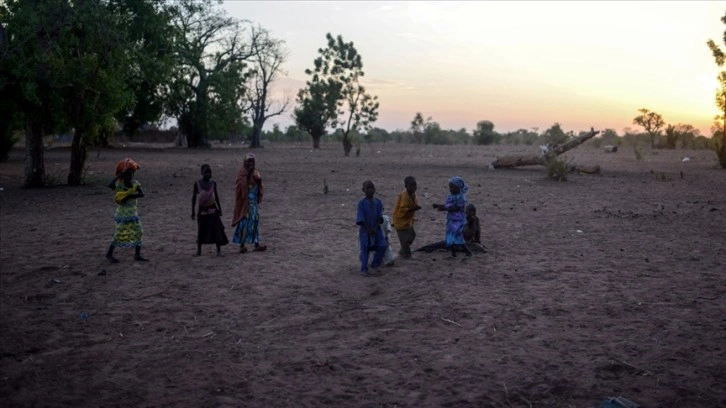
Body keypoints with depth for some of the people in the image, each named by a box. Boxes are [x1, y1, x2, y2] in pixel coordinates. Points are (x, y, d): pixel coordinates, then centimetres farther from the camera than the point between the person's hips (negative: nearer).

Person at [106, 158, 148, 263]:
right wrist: (118, 175, -23)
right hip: (122, 213, -5)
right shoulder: (119, 184, -12)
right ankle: (109, 254, 11)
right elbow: (110, 185, -34)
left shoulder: (135, 183, -2)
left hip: (133, 212, 5)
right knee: (119, 234, -4)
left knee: (138, 233, 2)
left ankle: (137, 255, 10)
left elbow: (141, 194, -15)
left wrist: (129, 196, -23)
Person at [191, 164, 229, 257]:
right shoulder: (197, 183, -3)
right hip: (202, 210, 0)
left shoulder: (213, 183, 1)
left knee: (217, 230, -4)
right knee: (201, 230, 8)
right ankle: (199, 250, 21)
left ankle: (219, 250, 1)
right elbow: (194, 197, 2)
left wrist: (219, 209, 7)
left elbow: (216, 196, 9)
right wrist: (193, 211, 1)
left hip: (213, 210, 0)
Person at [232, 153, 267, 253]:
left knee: (255, 222, 5)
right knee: (244, 222, -5)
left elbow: (260, 186, 9)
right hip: (245, 201, -6)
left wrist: (258, 179, -11)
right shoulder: (242, 172, -6)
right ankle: (242, 245, 1)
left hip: (254, 201, 6)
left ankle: (256, 244, 7)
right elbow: (240, 185, -18)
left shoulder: (256, 171, 10)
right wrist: (247, 175, -24)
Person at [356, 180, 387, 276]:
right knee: (365, 249, 0)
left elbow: (379, 217, -3)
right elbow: (361, 219, -12)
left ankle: (375, 264, 15)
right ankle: (364, 269, 10)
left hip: (376, 228, 3)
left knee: (382, 246, -4)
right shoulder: (361, 203, -11)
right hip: (365, 229, -3)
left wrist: (375, 228, -14)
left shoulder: (378, 202, -2)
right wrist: (369, 229, -15)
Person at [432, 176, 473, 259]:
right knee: (450, 237, 10)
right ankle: (453, 253, 20)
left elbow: (457, 208, -23)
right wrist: (439, 206, -6)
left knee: (457, 237, -12)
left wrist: (445, 208, -27)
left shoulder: (461, 197, -15)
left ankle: (468, 252, -2)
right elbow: (446, 205, 10)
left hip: (458, 220, -8)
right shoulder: (450, 196, 10)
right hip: (451, 219, 8)